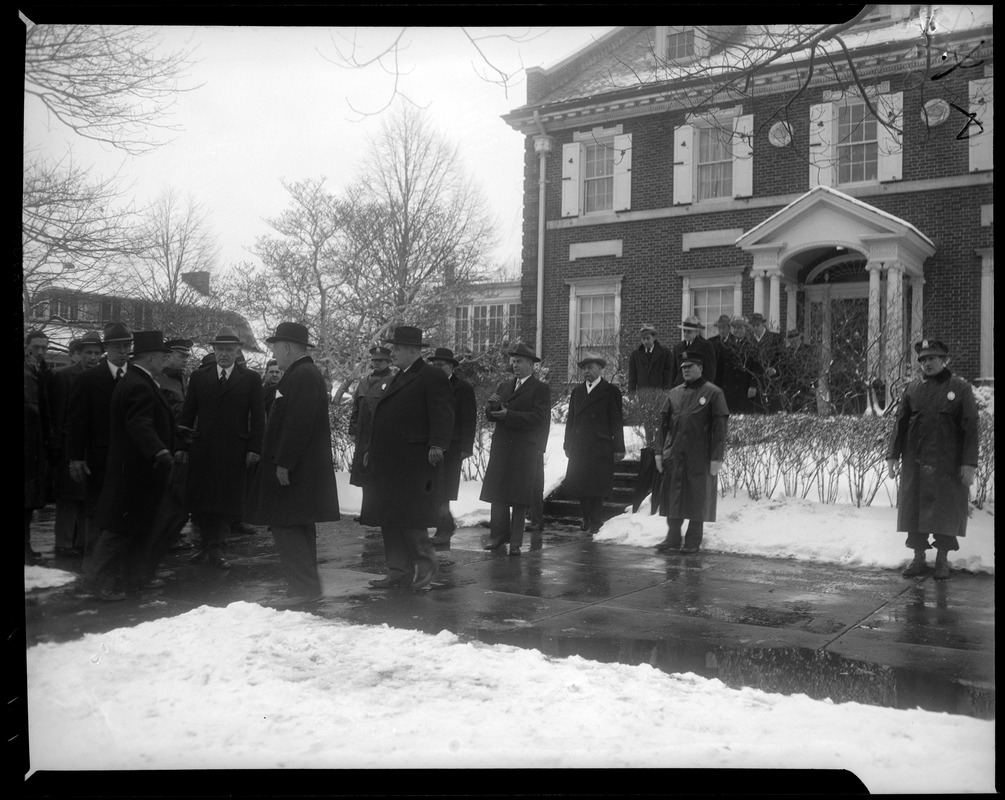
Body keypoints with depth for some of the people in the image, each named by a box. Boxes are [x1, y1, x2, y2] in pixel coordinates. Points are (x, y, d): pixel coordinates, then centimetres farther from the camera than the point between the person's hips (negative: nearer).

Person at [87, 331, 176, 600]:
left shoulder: (133, 382, 13)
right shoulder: (138, 386, -20)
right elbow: (140, 425, -34)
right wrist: (160, 452, -48)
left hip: (136, 470, 11)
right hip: (135, 473, -11)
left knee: (137, 528, 18)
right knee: (121, 527, -2)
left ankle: (132, 579, 28)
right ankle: (102, 581, 7)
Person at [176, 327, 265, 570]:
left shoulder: (251, 378, 5)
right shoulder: (199, 377, 10)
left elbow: (258, 417, 2)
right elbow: (187, 414, 9)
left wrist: (255, 448, -7)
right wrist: (182, 446, 0)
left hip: (235, 450, -2)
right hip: (202, 450, 2)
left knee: (227, 502, 0)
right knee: (198, 501, 4)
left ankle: (217, 551, 12)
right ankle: (205, 546, 21)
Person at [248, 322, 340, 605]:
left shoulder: (302, 376, -17)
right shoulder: (304, 373, 16)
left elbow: (298, 423, -24)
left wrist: (283, 464, -23)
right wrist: (282, 461, 19)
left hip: (293, 470, -11)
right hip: (301, 468, 11)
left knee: (286, 526, -8)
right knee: (297, 528, 16)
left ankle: (305, 587, -5)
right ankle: (306, 585, 24)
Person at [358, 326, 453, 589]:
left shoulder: (432, 377, -7)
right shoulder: (398, 378, 21)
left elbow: (442, 415, -17)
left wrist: (437, 444, -31)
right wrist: (371, 449, 24)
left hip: (412, 463, -9)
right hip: (386, 463, 9)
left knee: (408, 517, -7)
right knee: (389, 519, 11)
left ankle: (425, 567, 9)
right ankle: (398, 571, 19)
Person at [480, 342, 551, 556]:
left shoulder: (541, 389, -1)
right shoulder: (504, 386, 17)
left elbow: (538, 418, -13)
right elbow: (490, 416, 12)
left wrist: (508, 414, -20)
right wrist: (492, 406, -11)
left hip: (524, 449, -5)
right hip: (500, 447, 5)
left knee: (519, 497, -1)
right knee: (497, 494, 6)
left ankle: (516, 542, 6)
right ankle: (499, 535, 19)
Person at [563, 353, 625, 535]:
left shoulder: (610, 391, 0)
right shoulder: (577, 391, 15)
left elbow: (617, 422, -2)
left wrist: (618, 448, -5)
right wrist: (568, 445, 12)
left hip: (600, 449, -5)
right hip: (578, 449, 5)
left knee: (596, 486, -4)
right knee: (580, 486, 4)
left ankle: (595, 523, 6)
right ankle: (588, 520, 18)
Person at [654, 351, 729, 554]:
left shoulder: (713, 393, -2)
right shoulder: (674, 393, 12)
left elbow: (720, 427, -7)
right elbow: (664, 425, 13)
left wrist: (716, 458, -12)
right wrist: (660, 452, 7)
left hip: (700, 457, -4)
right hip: (674, 455, 4)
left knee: (697, 499, 3)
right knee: (673, 497, 6)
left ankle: (693, 541, 13)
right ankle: (672, 537, 15)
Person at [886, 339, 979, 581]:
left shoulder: (960, 388, -1)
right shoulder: (913, 388, 7)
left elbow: (971, 427, -4)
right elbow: (900, 423, 8)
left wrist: (969, 463, -10)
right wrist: (892, 455, 2)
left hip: (948, 463, -2)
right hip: (915, 462, 3)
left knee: (946, 511, 2)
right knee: (915, 509, 5)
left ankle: (942, 560, 15)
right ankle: (918, 559, 16)